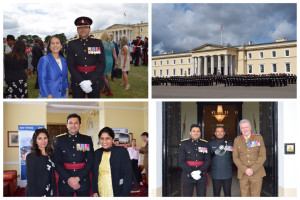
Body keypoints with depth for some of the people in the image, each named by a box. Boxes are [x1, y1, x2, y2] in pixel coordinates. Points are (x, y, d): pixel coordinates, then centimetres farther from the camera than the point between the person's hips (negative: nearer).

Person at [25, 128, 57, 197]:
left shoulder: (49, 155, 7)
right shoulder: (31, 156, -11)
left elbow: (52, 177, 10)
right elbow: (30, 180, -14)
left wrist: (54, 193, 5)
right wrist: (33, 195, -18)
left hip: (49, 193, 6)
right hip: (36, 193, -6)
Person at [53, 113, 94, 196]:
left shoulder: (87, 139, 5)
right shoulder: (59, 139, 5)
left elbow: (90, 161, 0)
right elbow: (57, 162, -1)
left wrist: (78, 178, -11)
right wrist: (69, 178, -12)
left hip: (83, 181, 0)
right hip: (65, 182, 0)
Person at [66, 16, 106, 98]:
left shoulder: (98, 42, -1)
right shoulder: (71, 44, -1)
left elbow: (102, 64, -6)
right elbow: (70, 65, -6)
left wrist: (90, 81, -16)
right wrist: (81, 82, -18)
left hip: (95, 81, 0)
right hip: (77, 83, 0)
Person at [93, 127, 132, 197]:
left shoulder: (122, 151, -7)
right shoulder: (97, 153, 6)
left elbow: (127, 175, -9)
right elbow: (94, 174, 12)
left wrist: (124, 195, -15)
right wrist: (95, 191, 3)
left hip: (117, 192, -4)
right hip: (101, 193, 4)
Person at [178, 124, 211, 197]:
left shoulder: (205, 144, 7)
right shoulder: (183, 144, 1)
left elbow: (208, 160, 2)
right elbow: (181, 162, -5)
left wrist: (199, 171, -14)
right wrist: (192, 173, -15)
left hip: (201, 176, 2)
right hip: (188, 176, -2)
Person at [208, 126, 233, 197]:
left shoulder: (230, 143, 8)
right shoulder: (210, 144, 6)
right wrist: (215, 153, -13)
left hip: (227, 174, 0)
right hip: (216, 174, 0)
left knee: (228, 194, 4)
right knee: (216, 194, 6)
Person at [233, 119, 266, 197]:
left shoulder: (259, 138, 3)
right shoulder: (237, 140, 8)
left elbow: (262, 156, -2)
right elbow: (235, 158, 3)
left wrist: (253, 169, -11)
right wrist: (245, 170, -10)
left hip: (256, 173, -1)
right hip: (243, 174, 2)